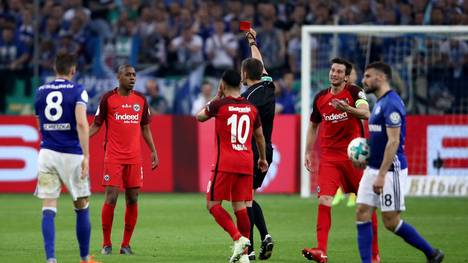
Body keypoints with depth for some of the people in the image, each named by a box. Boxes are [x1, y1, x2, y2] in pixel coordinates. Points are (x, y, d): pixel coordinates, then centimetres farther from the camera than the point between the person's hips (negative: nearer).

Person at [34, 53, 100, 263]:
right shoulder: (78, 91, -4)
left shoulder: (41, 92, 9)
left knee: (48, 210, -1)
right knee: (82, 208, 12)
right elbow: (81, 123, -18)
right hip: (72, 155, -3)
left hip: (47, 153, 3)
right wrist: (86, 156, -20)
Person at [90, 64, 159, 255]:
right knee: (111, 198, -9)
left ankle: (126, 244, 9)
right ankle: (106, 243, 1)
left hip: (134, 158, 4)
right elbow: (96, 125, 3)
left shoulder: (141, 99, 10)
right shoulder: (108, 98, -1)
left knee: (132, 200, 1)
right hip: (113, 158, -4)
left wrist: (153, 151, 12)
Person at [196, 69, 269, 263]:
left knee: (213, 204, 1)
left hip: (226, 163, -5)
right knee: (240, 207, 8)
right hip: (246, 163, 5)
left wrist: (216, 97, 24)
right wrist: (262, 158, 36)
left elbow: (199, 116, 14)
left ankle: (238, 239, -16)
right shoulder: (251, 108, 8)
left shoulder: (219, 105, -6)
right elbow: (259, 136, 21)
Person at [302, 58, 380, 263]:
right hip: (328, 157, 3)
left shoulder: (354, 92, -5)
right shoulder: (320, 97, 9)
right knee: (324, 201, -13)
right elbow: (313, 125, 21)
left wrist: (348, 109, -40)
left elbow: (366, 113, -22)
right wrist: (308, 152, 15)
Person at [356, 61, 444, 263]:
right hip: (373, 169, 9)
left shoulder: (391, 103, -16)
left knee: (391, 221, -4)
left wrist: (381, 175, -25)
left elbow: (393, 141, -22)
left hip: (390, 170, -9)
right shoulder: (380, 103, 14)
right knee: (362, 214, 1)